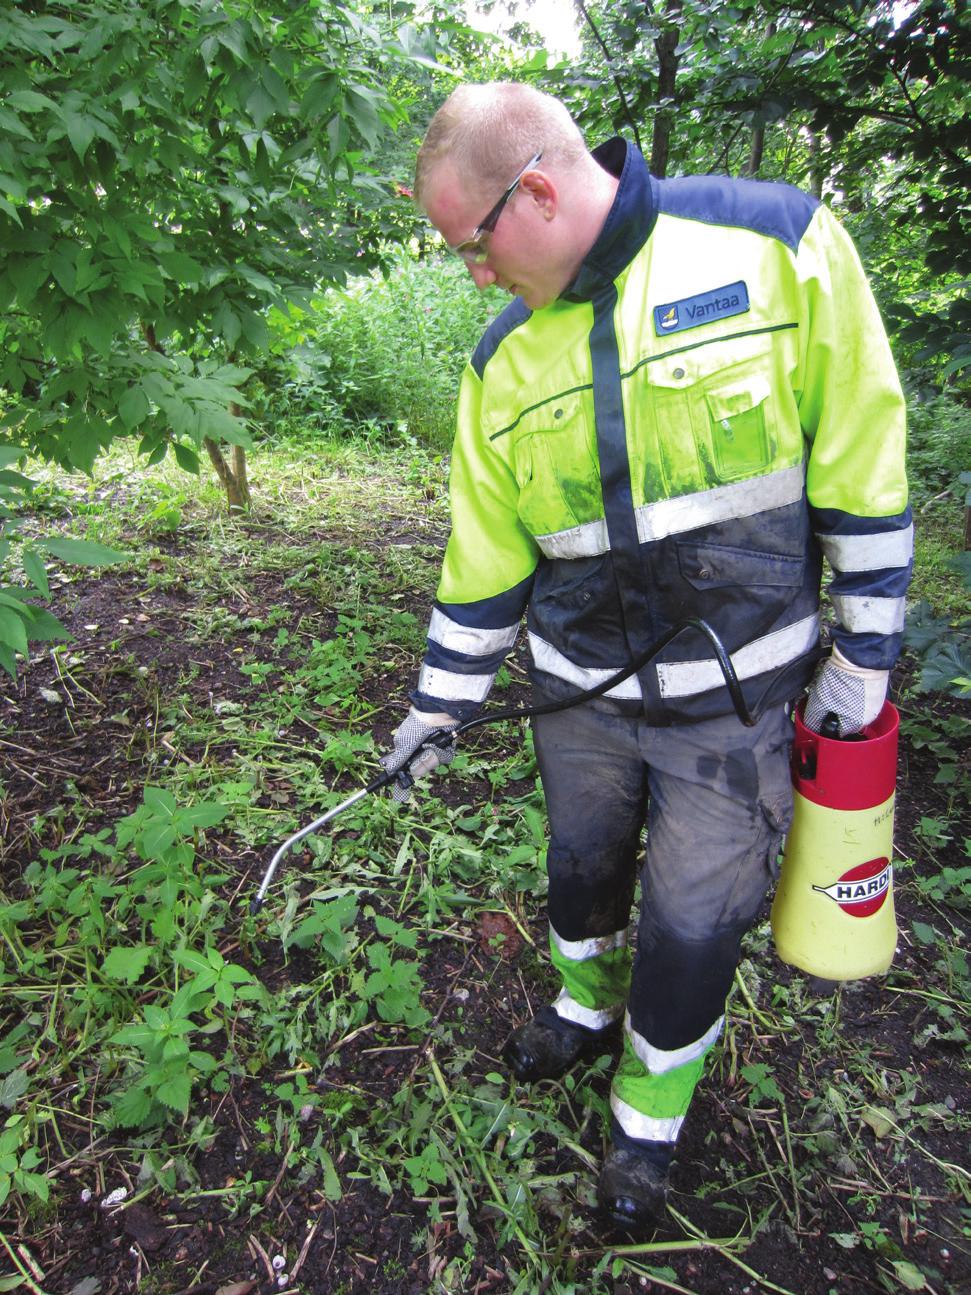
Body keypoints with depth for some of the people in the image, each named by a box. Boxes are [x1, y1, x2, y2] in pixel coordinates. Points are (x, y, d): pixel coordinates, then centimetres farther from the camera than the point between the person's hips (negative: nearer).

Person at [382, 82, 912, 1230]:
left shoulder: (781, 243, -12)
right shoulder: (504, 360, -1)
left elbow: (861, 462, -8)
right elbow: (483, 555, 4)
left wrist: (864, 649, -6)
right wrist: (437, 707, 8)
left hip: (735, 694, -3)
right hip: (581, 691, 4)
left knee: (694, 919, 9)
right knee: (582, 864, 21)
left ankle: (652, 1105, 38)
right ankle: (588, 1004, 53)